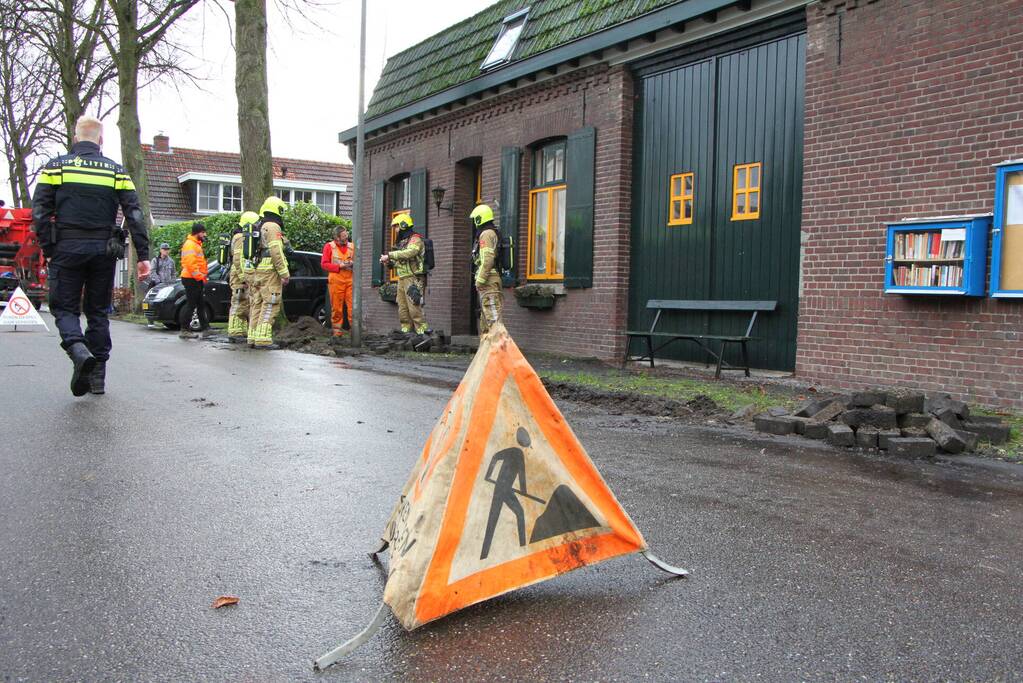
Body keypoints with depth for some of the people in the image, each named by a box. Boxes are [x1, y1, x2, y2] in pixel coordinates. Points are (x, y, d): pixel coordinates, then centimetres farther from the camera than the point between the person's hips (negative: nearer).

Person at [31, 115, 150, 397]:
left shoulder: (55, 167, 3)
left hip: (67, 249, -1)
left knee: (64, 307, 7)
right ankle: (97, 378, 11)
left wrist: (47, 250, 4)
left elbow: (40, 212, -2)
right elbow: (135, 215, 0)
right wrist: (143, 255, -1)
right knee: (98, 311, 10)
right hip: (104, 251, 2)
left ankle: (78, 350, -23)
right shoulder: (116, 171, 5)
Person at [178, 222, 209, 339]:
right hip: (191, 280, -11)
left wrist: (203, 277, 18)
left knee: (201, 304, 12)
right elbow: (190, 264, -22)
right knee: (191, 304, -8)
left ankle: (204, 327, 18)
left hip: (197, 280, 11)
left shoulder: (196, 244, 21)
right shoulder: (190, 244, -13)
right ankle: (184, 330, -5)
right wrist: (200, 277, -20)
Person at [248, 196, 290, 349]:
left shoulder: (258, 227, 20)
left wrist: (248, 276, 21)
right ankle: (263, 338, -13)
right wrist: (284, 273, -16)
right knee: (270, 305, -9)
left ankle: (253, 338, 11)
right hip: (270, 271, -9)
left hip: (256, 272, 9)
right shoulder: (273, 227, -9)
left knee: (257, 305, 10)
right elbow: (276, 252, -17)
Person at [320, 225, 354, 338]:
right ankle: (337, 331, 8)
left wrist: (353, 264, -3)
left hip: (350, 279, 2)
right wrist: (339, 266, -10)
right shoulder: (329, 246, 6)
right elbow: (324, 264, 0)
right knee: (336, 307, -1)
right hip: (336, 280, -2)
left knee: (353, 306, -5)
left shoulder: (352, 246, 15)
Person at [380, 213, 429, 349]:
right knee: (403, 309, 8)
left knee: (414, 309, -14)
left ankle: (423, 335, -13)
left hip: (413, 279, -9)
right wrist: (389, 262, 7)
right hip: (402, 279, 9)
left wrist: (390, 255, -21)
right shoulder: (402, 242, 21)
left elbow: (408, 253, -26)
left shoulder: (415, 239, -8)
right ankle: (406, 333, 12)